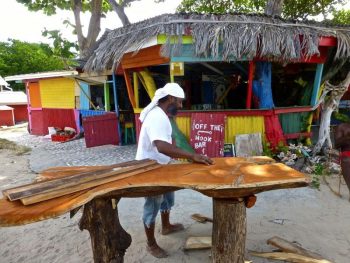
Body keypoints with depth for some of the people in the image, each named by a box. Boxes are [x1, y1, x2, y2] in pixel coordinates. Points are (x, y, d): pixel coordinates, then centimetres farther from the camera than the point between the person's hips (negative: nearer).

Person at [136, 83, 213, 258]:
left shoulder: (160, 114, 5)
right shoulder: (157, 117, -29)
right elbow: (161, 146, -45)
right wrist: (191, 156, -47)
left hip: (159, 167, 10)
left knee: (167, 196, 25)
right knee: (153, 205, 6)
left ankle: (166, 226, 49)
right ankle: (151, 244, 27)